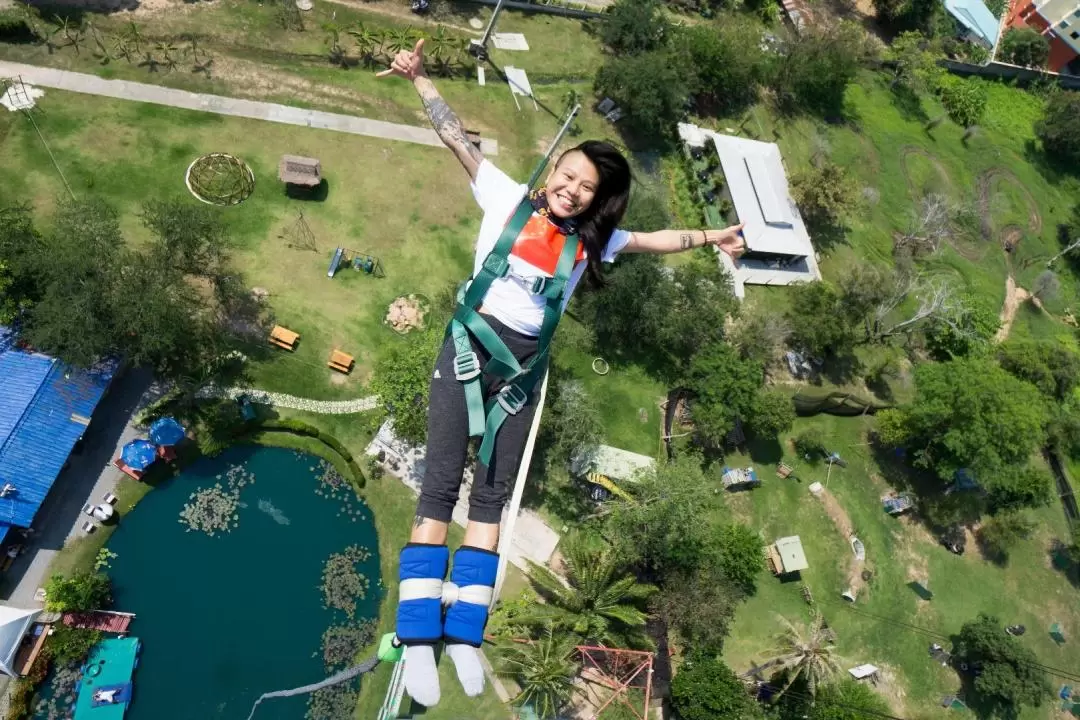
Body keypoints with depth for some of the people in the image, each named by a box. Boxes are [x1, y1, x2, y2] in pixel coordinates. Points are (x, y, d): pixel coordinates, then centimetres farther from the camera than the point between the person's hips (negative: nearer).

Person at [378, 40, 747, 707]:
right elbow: (457, 136, 0)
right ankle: (419, 638, -2)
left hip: (523, 367, 3)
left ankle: (464, 634, 11)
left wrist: (709, 237, 16)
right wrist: (419, 79, -5)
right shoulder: (508, 199, 0)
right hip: (470, 347, -3)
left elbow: (654, 239, 17)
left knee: (493, 492, 4)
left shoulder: (590, 240, 7)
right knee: (442, 485, -7)